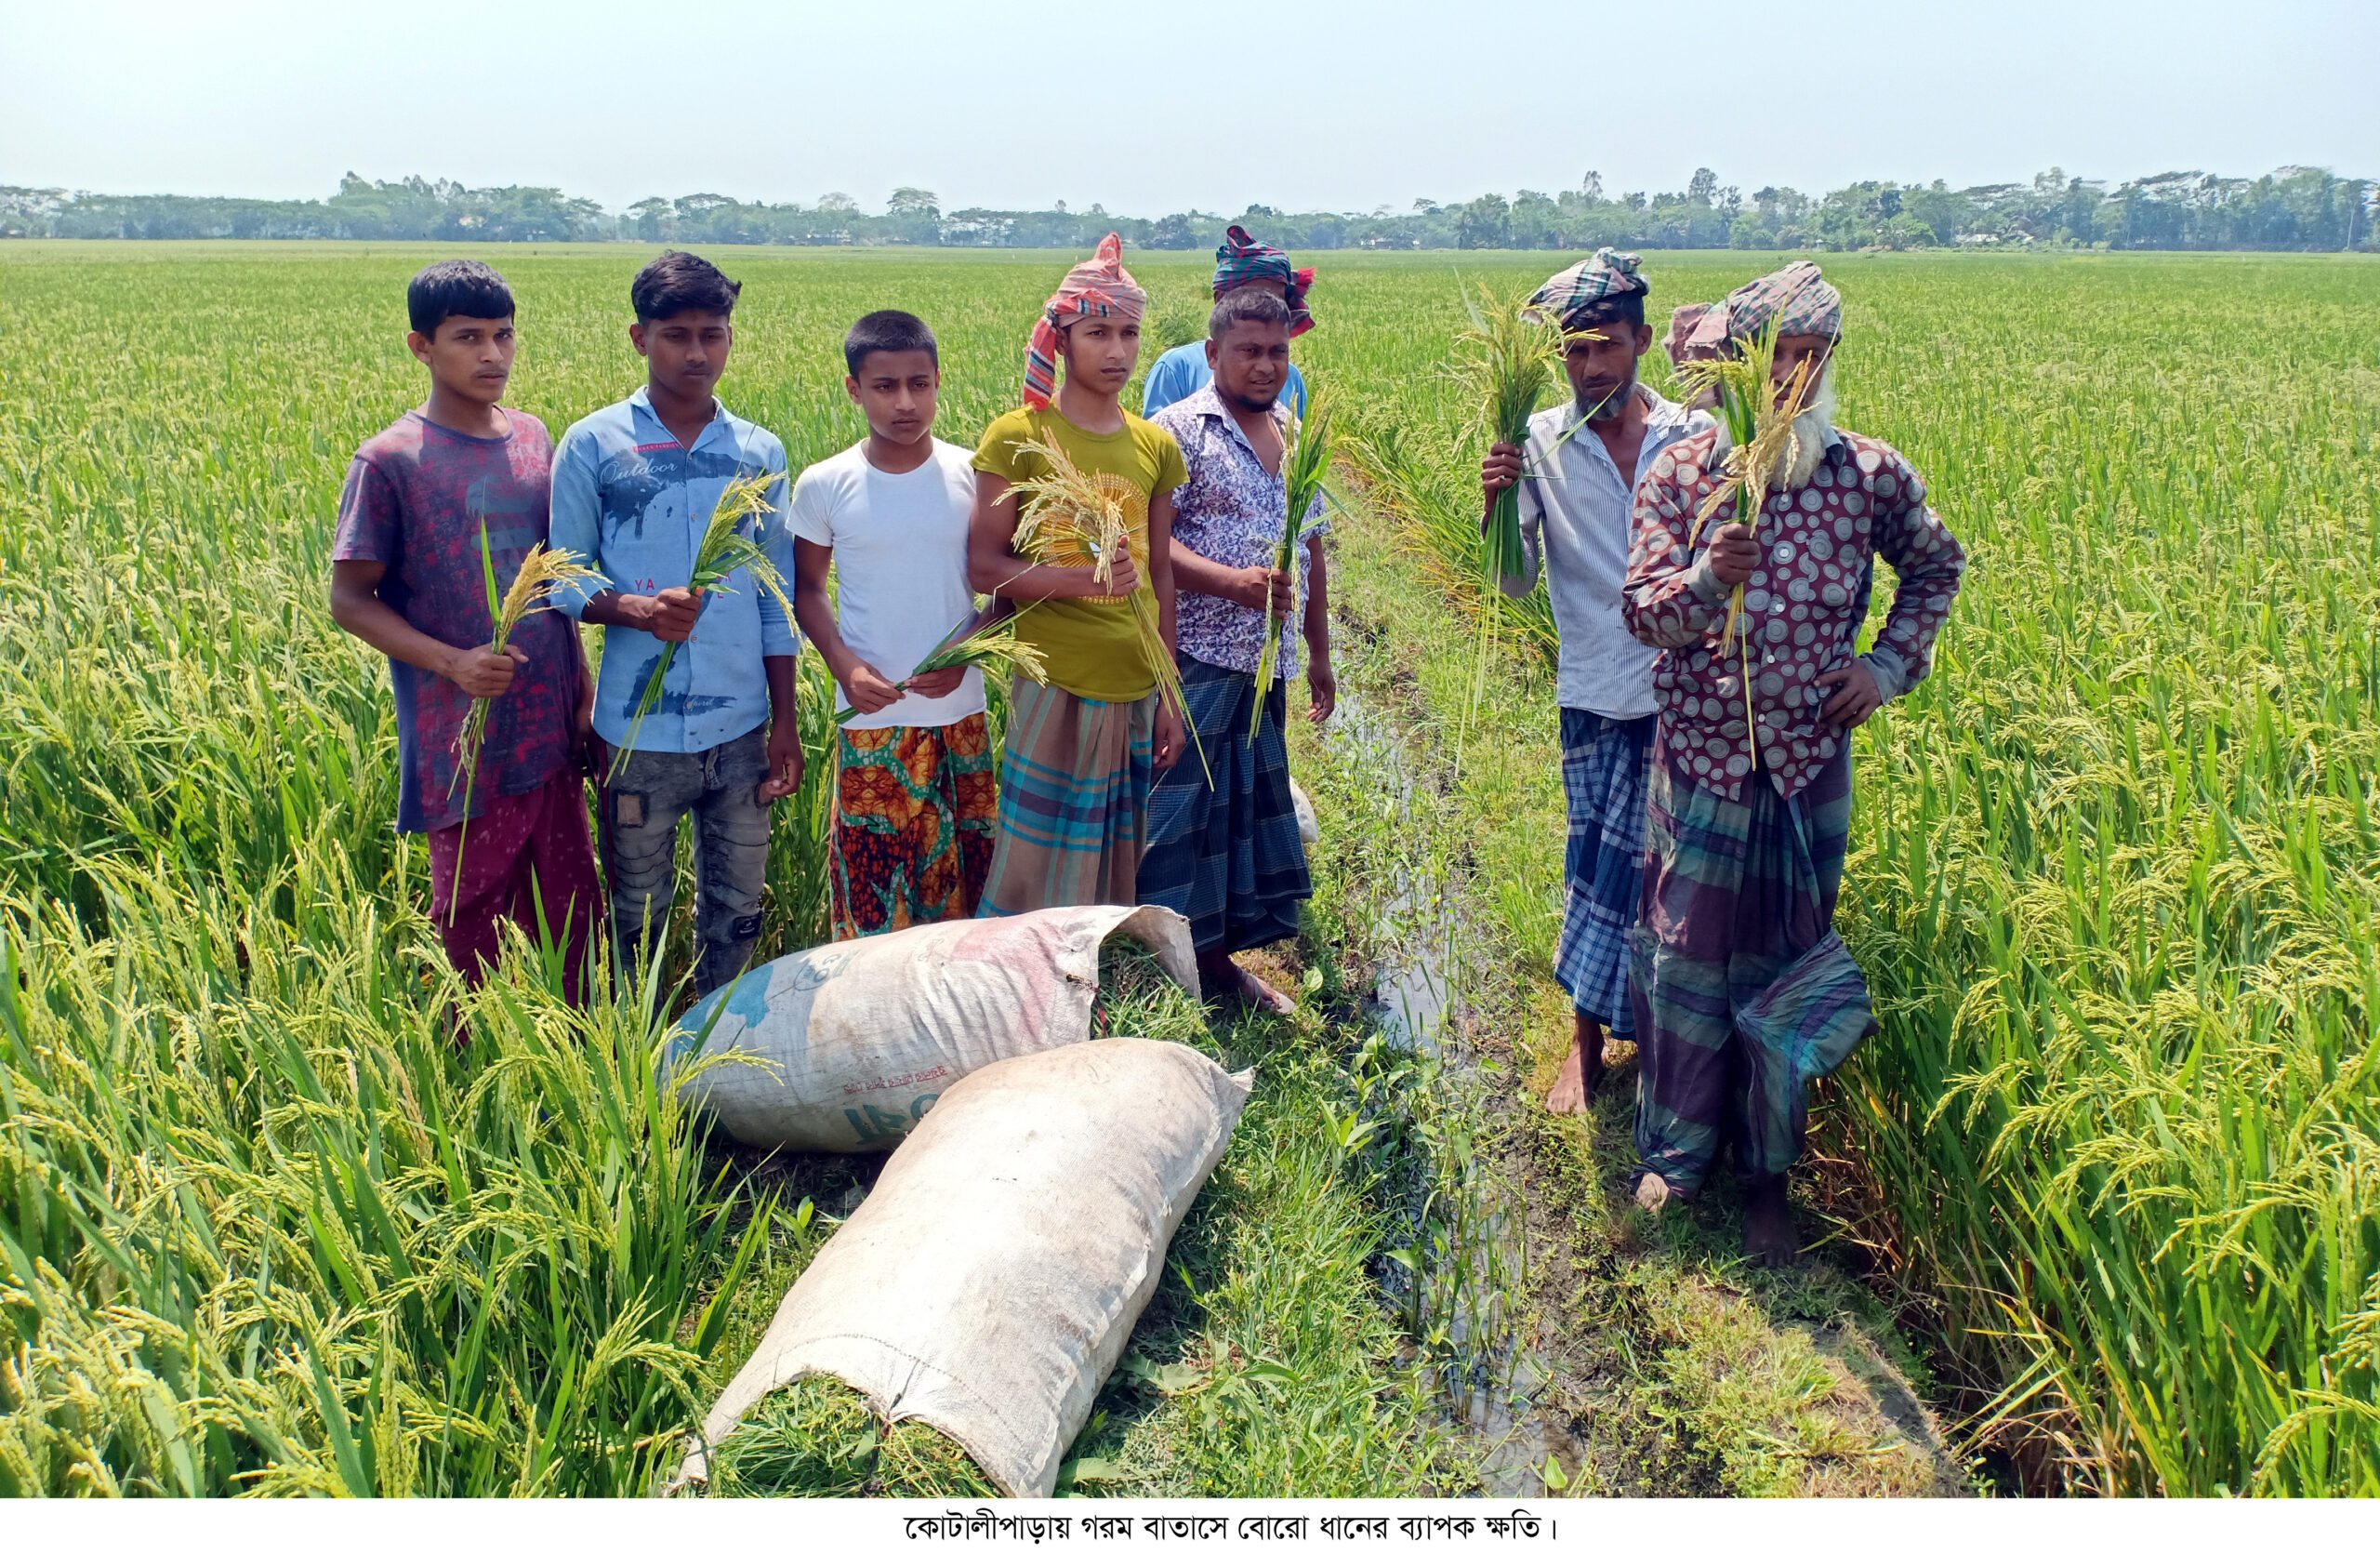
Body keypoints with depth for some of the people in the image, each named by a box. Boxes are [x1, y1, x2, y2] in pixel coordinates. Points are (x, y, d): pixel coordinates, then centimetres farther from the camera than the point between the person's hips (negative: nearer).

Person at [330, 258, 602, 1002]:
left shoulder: (533, 438, 7)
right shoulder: (389, 462, -9)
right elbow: (349, 600, -7)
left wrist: (585, 690, 10)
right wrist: (453, 663, -20)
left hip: (550, 728, 5)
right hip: (465, 740, -5)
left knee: (571, 913, 12)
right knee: (474, 920, 8)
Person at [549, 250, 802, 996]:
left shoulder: (761, 453, 6)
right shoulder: (592, 446, -2)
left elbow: (777, 597, 10)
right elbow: (564, 580, 0)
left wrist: (786, 722, 7)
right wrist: (636, 610, -22)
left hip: (741, 728, 2)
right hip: (641, 730, -2)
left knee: (736, 910, 12)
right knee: (639, 917, 10)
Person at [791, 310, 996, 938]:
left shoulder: (974, 476, -3)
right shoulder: (824, 485, -3)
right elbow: (807, 587, 7)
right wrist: (844, 664, -9)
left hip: (961, 713, 1)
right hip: (872, 719, -1)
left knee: (964, 869, 9)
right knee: (870, 882, 3)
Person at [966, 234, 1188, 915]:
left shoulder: (1156, 447, 8)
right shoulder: (1017, 436, -6)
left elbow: (1160, 576, 13)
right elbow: (983, 567, -8)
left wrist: (1169, 696, 13)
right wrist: (1081, 579, -24)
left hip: (1136, 694, 5)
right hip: (1055, 690, -4)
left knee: (1118, 874, 11)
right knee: (1042, 877, 0)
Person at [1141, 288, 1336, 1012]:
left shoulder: (1295, 440, 15)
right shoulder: (1179, 430, -7)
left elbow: (1312, 551, 22)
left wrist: (1319, 652, 21)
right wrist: (1231, 581, -27)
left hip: (1267, 667, 7)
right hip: (1194, 661, -7)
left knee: (1253, 804, 13)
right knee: (1179, 811, -5)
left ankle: (1216, 957, 27)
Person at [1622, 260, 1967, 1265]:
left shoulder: (1868, 473, -2)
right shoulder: (1678, 475, -4)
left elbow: (1937, 563, 16)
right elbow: (1642, 614, -9)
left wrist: (1891, 665, 3)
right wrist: (1706, 579, -30)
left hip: (1809, 765, 1)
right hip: (1701, 764, 0)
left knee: (1782, 968, 10)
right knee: (1685, 959, 9)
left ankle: (1767, 1177, 26)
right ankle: (1677, 1148, 30)